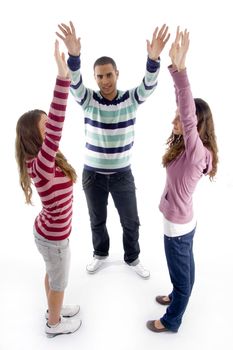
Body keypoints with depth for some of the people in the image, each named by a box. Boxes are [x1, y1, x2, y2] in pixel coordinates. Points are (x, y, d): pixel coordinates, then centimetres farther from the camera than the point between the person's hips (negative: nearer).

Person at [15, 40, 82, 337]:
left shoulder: (43, 161, -8)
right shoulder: (40, 165, -33)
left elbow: (52, 123, -4)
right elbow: (57, 128, -49)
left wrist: (64, 76, -4)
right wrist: (62, 76, -53)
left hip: (49, 232, 8)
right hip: (54, 238, -8)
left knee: (52, 275, 30)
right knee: (59, 283, 18)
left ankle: (54, 310, 55)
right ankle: (54, 324, 45)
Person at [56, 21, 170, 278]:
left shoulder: (131, 99, -8)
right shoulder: (88, 100, -8)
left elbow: (149, 84, -25)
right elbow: (74, 82, -26)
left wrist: (153, 59, -45)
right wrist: (73, 55, -46)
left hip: (122, 173, 0)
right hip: (93, 174, 0)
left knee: (131, 221, 13)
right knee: (97, 221, 19)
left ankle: (132, 258, 40)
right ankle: (100, 254, 46)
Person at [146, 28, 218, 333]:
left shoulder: (197, 152, -27)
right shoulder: (187, 146, -4)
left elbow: (190, 117, -43)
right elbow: (185, 108, -4)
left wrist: (179, 68, -50)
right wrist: (175, 67, -10)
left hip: (178, 225, -8)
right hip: (181, 221, 8)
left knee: (181, 272, 15)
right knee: (184, 267, 29)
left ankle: (172, 321, 38)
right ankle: (177, 296, 54)